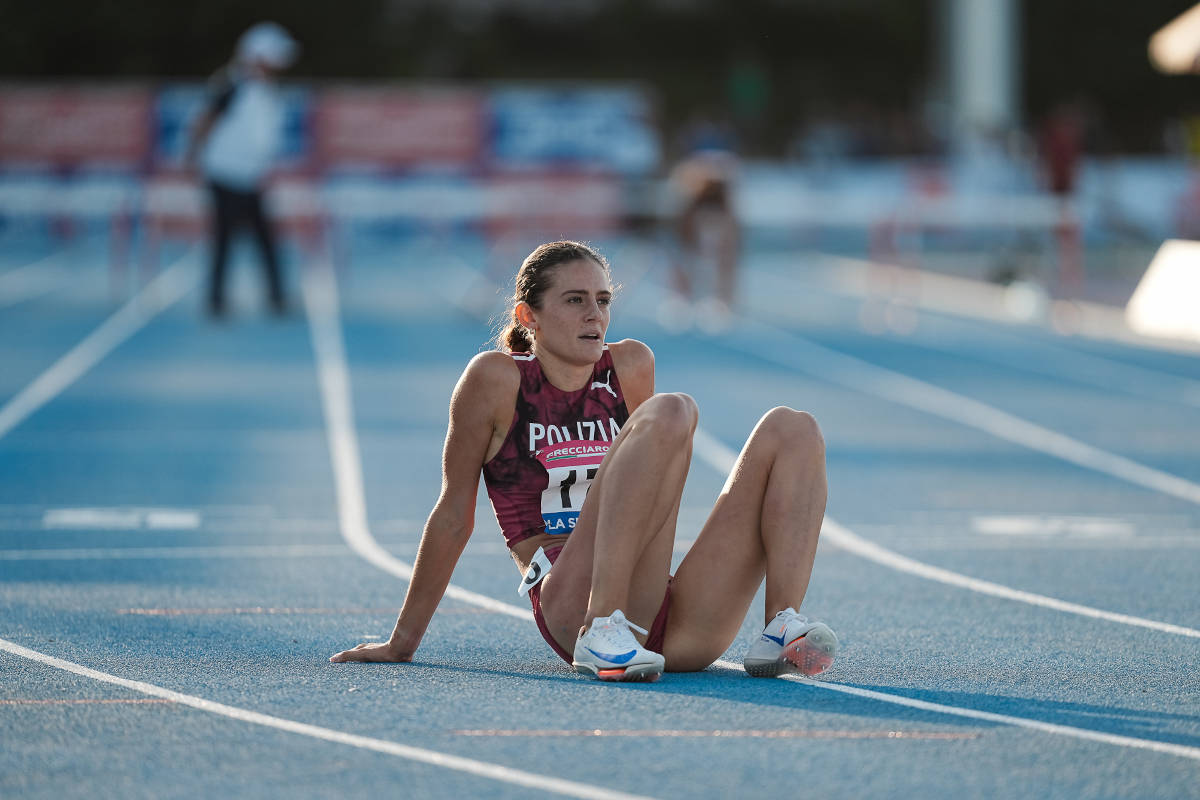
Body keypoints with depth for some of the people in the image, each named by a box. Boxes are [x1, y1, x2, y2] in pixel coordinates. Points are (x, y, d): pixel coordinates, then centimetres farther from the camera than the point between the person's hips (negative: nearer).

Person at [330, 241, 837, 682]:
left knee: (791, 429, -5)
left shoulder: (631, 366, 18)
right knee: (671, 411, -25)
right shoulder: (496, 378, 5)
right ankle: (604, 633, -34)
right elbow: (454, 515, 10)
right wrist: (403, 642, 13)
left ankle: (781, 629, -23)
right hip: (572, 611, -6)